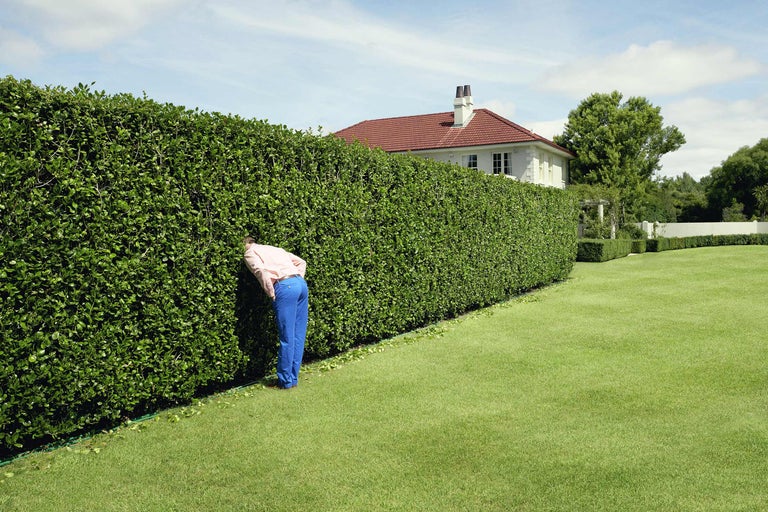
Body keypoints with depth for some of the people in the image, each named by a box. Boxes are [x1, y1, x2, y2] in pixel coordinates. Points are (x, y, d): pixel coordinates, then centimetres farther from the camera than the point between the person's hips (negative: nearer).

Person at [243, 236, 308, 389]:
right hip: (301, 283, 7)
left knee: (287, 337, -1)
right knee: (298, 335, 11)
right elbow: (301, 262, 28)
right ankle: (293, 378, 19)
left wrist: (271, 294, -3)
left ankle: (285, 381, 8)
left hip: (285, 287, -7)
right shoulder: (274, 249, 32)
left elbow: (261, 270, -10)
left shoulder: (250, 253, 11)